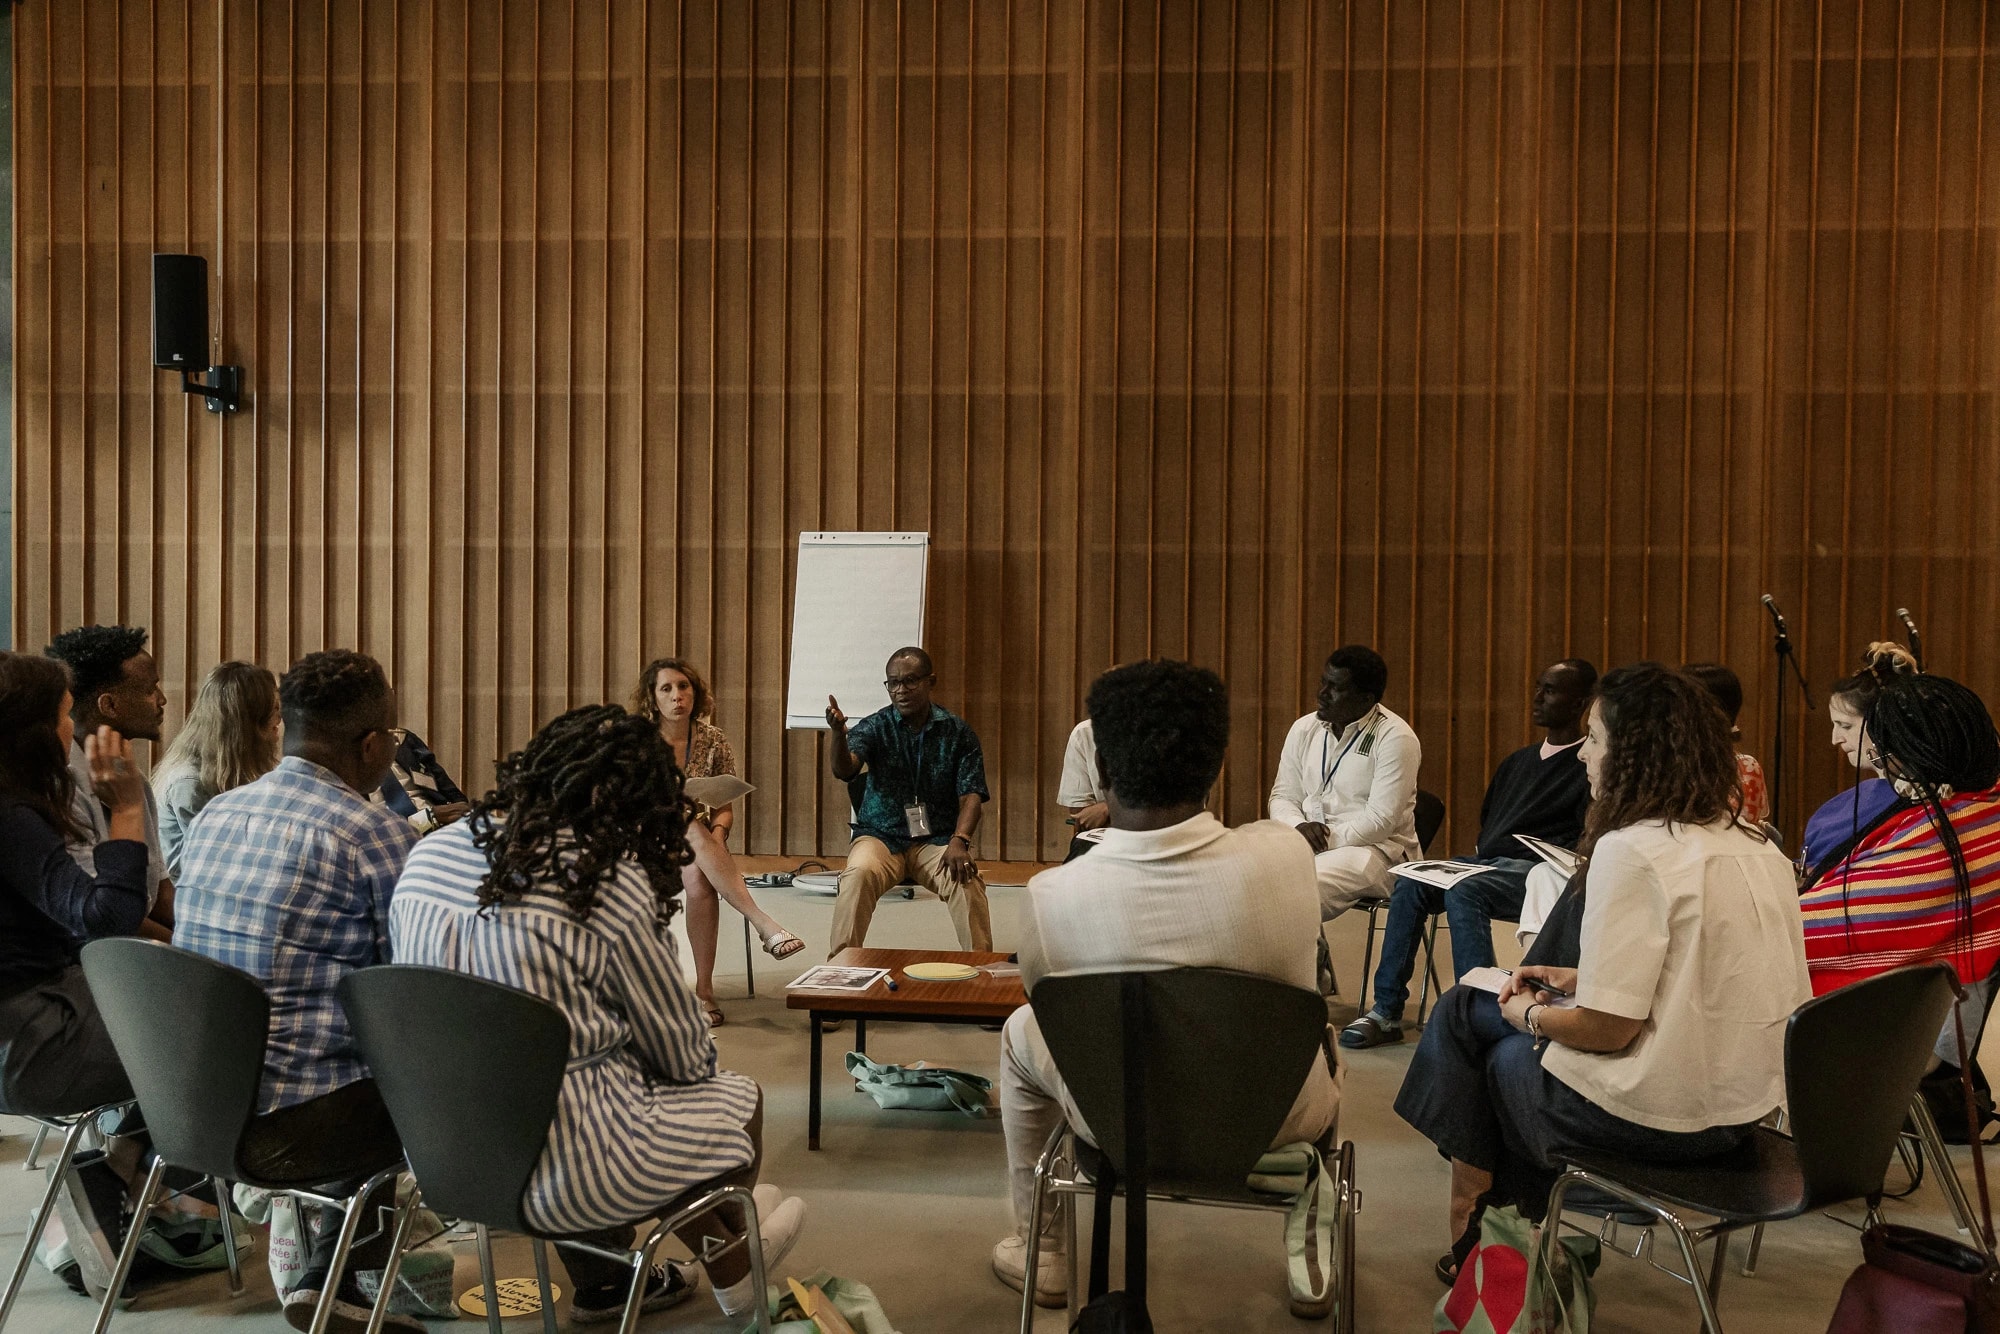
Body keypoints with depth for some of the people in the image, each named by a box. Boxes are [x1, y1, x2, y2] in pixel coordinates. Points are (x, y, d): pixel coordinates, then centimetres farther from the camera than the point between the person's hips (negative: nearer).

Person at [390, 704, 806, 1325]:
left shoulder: (431, 851, -1)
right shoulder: (614, 884, -20)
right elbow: (685, 1055, -9)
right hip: (556, 1175, -6)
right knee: (740, 1101, 16)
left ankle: (602, 1283, 43)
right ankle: (730, 1266, 44)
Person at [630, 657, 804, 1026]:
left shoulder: (713, 740, 3)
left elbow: (725, 808, 5)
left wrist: (717, 832, -18)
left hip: (700, 846, 2)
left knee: (699, 878, -35)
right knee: (692, 830, -36)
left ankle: (704, 989, -31)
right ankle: (763, 922, -45)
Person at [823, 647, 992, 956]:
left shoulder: (958, 731, 4)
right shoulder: (874, 727, 1)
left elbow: (971, 794, -2)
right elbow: (844, 771, -18)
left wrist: (959, 841, -20)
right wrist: (838, 733, -40)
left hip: (937, 840, 0)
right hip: (882, 835, 0)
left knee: (967, 880, -30)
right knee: (859, 874, -32)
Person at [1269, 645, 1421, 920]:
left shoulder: (1395, 737, -8)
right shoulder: (1304, 729, 11)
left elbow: (1380, 820, -14)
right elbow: (1282, 796, 11)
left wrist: (1325, 841, -19)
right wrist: (1299, 826, -11)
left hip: (1375, 849, -6)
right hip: (1308, 843, 6)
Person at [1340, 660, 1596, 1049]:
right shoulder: (1518, 761, 23)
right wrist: (1475, 855, 10)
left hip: (1536, 874, -7)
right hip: (1488, 863, 7)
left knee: (1463, 892, -34)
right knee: (1410, 885, -17)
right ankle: (1386, 1010, -19)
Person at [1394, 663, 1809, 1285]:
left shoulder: (1630, 850, -22)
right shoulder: (1755, 843, 5)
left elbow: (1608, 1029, -22)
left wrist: (1529, 1015, -2)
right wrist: (1583, 980, 13)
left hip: (1658, 1114, -8)